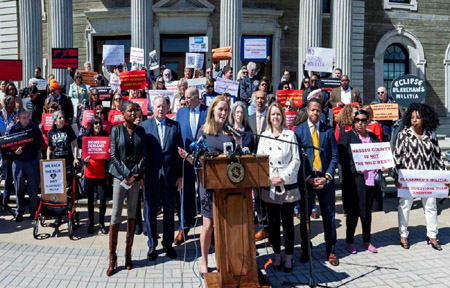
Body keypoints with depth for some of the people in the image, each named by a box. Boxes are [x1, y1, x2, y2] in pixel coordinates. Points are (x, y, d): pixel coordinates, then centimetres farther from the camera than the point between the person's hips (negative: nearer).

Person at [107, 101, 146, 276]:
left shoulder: (140, 130, 7)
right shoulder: (116, 130, 0)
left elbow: (143, 154, 4)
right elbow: (113, 155, -4)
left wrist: (135, 173, -8)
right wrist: (127, 174, -11)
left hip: (136, 175, 3)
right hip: (120, 175, -2)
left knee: (132, 214, 7)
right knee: (116, 214, -4)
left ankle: (128, 253, 17)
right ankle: (112, 257, 4)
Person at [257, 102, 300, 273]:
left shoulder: (290, 134, 1)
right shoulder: (264, 136, 7)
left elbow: (296, 160, -2)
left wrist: (284, 177, -12)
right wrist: (268, 178, -8)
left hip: (288, 185, -2)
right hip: (269, 186, 2)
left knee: (288, 223, 4)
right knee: (273, 223, 8)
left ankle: (288, 257, 16)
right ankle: (277, 255, 21)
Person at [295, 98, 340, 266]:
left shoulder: (328, 130, 6)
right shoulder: (298, 130, 2)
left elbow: (335, 156, 3)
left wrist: (327, 176, -9)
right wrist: (308, 178, -10)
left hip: (325, 179, 1)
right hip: (306, 179, -1)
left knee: (329, 216, 7)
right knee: (304, 216, 7)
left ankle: (331, 251, 21)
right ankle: (305, 251, 22)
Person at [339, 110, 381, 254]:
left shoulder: (373, 137, 12)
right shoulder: (347, 136, -2)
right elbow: (342, 158, -9)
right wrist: (356, 169, -19)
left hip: (371, 180, 5)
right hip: (354, 180, -5)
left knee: (367, 211, 16)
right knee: (354, 212, 1)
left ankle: (367, 240, 29)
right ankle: (349, 242, 17)